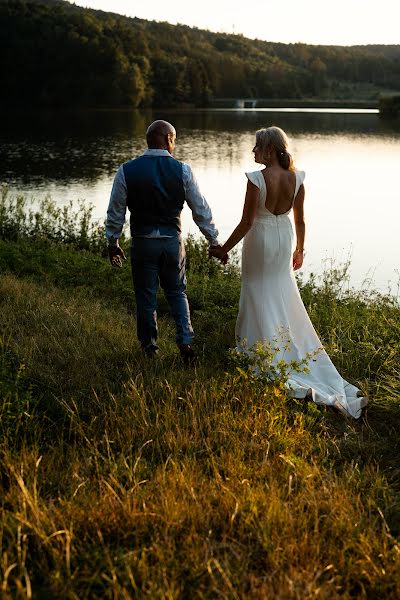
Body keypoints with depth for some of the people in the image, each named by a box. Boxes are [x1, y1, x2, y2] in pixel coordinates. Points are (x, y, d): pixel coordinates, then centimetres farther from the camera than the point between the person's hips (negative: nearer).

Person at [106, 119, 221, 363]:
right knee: (177, 292, 16)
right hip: (173, 240, 0)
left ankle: (150, 346, 26)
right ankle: (185, 342, 6)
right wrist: (214, 242, 8)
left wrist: (113, 242, 13)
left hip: (142, 242, 0)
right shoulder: (183, 170, -7)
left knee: (146, 295, 14)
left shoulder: (127, 171, -6)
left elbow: (116, 211, 0)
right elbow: (201, 209, -2)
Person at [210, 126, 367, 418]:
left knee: (261, 298, 9)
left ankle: (268, 358, 17)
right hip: (285, 240, 5)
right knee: (284, 298, 21)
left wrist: (224, 249, -8)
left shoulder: (257, 179, -22)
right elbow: (300, 220, 3)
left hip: (260, 240, -5)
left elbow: (246, 223, -19)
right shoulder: (296, 178, -5)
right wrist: (299, 250, 18)